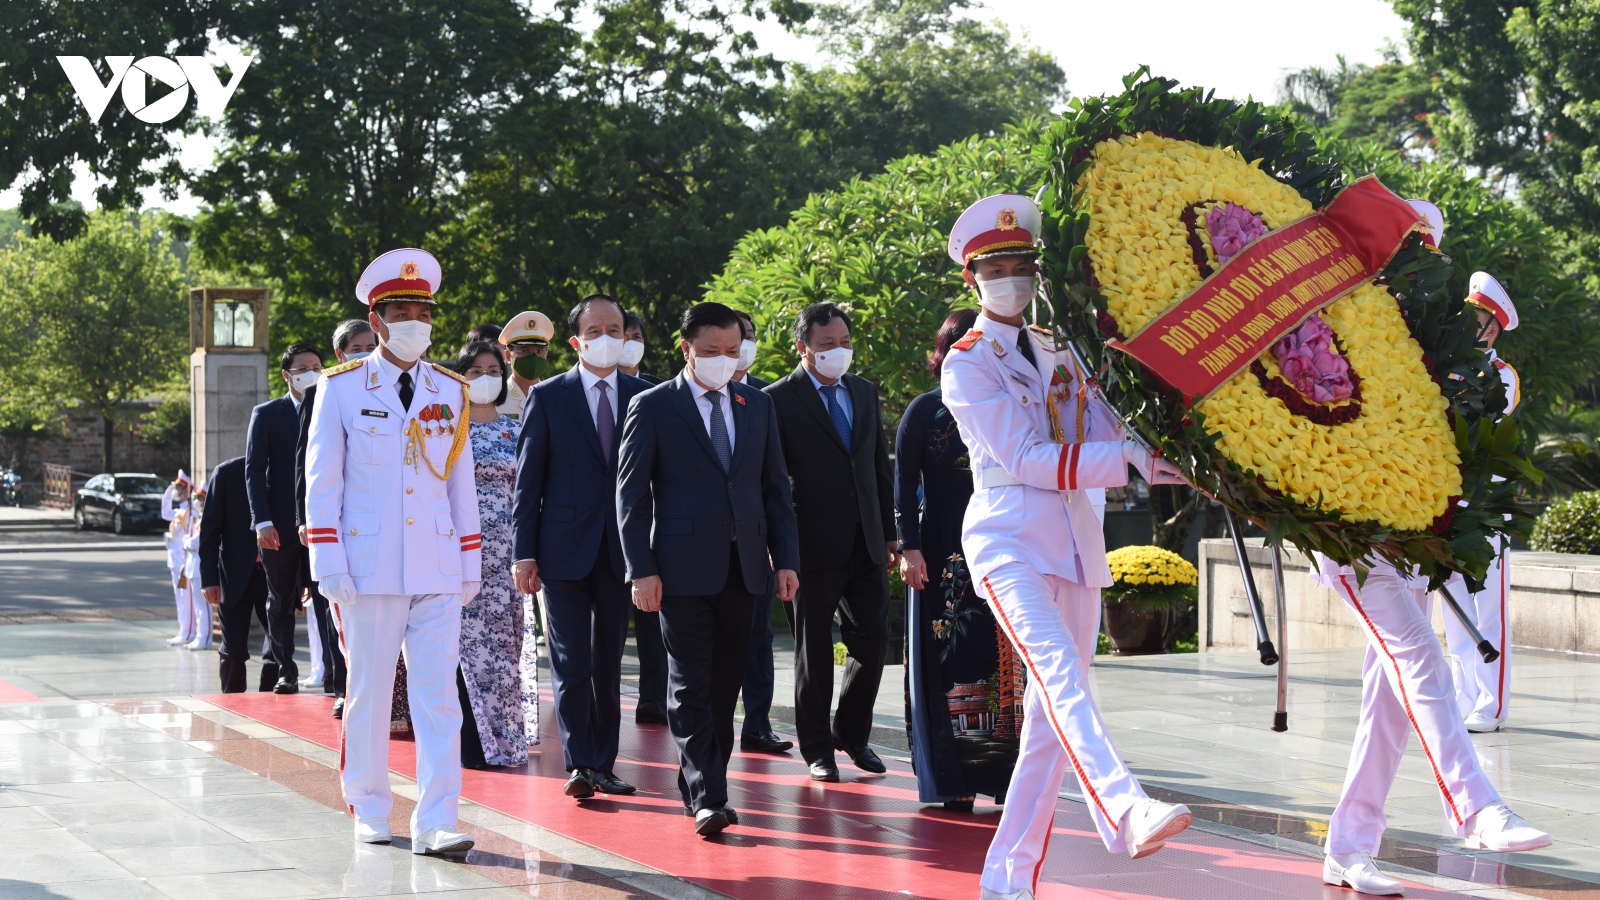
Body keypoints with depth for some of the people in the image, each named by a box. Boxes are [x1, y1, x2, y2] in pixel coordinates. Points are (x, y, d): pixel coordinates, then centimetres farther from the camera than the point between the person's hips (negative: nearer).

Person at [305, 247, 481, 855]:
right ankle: (369, 812, 18)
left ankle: (435, 824, -5)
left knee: (439, 695, -4)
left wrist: (471, 565, 10)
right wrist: (328, 565, -7)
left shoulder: (451, 392, 10)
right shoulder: (341, 387, 1)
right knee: (368, 694, 6)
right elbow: (321, 481, 0)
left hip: (438, 570, 2)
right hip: (368, 568, -2)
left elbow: (462, 484, 13)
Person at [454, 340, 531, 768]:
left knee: (503, 640, 3)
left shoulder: (515, 430, 11)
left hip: (506, 549, 3)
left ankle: (504, 734, 11)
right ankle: (477, 741, 0)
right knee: (471, 640, -4)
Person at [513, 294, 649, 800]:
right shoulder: (547, 397, 1)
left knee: (609, 662, 9)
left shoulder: (643, 397, 6)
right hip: (564, 549, -2)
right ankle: (578, 764, -4)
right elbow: (527, 479, 1)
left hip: (621, 549, 2)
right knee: (571, 662, -5)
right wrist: (525, 552, -5)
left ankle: (602, 764, 16)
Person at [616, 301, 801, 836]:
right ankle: (705, 797, -4)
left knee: (727, 680, 8)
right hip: (683, 568, -4)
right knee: (691, 685, -5)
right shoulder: (652, 407, 0)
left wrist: (786, 559, 6)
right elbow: (631, 495, -2)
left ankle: (705, 779, 20)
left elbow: (775, 488, 15)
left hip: (743, 567, 4)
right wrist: (641, 570, -10)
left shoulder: (757, 406, 13)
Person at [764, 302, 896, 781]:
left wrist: (889, 532, 12)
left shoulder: (865, 392, 13)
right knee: (814, 651, 4)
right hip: (815, 544, -5)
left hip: (866, 544, 5)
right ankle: (817, 748, 16)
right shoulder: (779, 399, -6)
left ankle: (851, 733, 25)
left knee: (873, 641, 5)